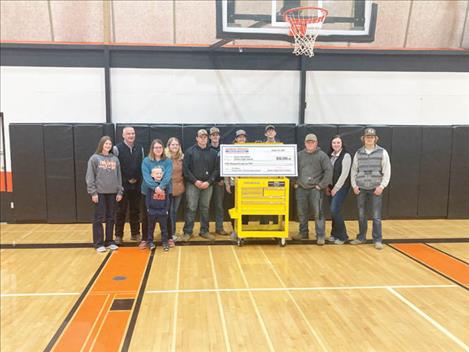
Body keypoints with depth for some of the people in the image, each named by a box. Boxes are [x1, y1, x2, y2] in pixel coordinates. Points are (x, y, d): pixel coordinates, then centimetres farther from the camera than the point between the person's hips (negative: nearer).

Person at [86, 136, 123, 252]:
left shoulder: (115, 159, 9)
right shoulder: (94, 158, -2)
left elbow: (118, 176, 11)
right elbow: (90, 177, -5)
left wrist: (119, 191, 5)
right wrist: (93, 192, -11)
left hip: (112, 193, 4)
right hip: (99, 192, -4)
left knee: (111, 218, 9)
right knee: (99, 218, 1)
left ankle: (109, 241, 20)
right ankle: (98, 243, 9)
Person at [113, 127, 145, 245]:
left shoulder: (140, 148, 7)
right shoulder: (117, 148, -5)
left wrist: (138, 179, 4)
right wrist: (126, 180, -7)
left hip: (137, 185, 3)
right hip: (123, 185, -3)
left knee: (135, 211, 11)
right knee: (121, 211, 3)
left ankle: (135, 233, 21)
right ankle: (118, 235, 12)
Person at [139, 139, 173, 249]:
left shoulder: (168, 161, 0)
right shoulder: (146, 161, -3)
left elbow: (168, 176, -12)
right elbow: (146, 177, -14)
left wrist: (161, 187, -29)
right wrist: (155, 187, -29)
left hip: (165, 192, 1)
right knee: (146, 217, 7)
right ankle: (144, 239, 18)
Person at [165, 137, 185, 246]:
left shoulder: (181, 157, 6)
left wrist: (182, 183, 8)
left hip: (179, 188, 5)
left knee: (175, 211, 15)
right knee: (169, 212, 0)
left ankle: (173, 233, 28)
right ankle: (170, 236, 7)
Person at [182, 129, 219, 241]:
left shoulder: (213, 152, 6)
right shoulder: (190, 151, 1)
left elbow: (216, 169, 4)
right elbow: (186, 169, -4)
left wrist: (209, 182, -9)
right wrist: (195, 181, -12)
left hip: (207, 185, 2)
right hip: (193, 184, -2)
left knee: (205, 208, 9)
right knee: (191, 208, -1)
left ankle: (204, 231, 19)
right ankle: (188, 232, 8)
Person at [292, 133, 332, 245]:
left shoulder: (322, 155, -2)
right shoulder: (299, 155, 9)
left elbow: (329, 171, -6)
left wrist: (321, 185, -9)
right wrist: (295, 183, 8)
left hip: (315, 189, -4)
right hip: (301, 189, 4)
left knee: (318, 213, -4)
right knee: (302, 212, 12)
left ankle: (320, 235, 3)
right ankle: (303, 233, 26)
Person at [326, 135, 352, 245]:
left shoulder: (346, 156, -10)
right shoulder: (330, 156, 10)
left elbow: (344, 174, -14)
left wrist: (336, 188, -13)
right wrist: (327, 187, 5)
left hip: (341, 187, -6)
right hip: (332, 187, 6)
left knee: (335, 211, -11)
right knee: (333, 211, 7)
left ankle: (342, 236, 2)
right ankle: (335, 234, 19)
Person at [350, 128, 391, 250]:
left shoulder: (382, 152, 0)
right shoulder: (358, 153, 7)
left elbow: (387, 171, -2)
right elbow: (354, 170, 10)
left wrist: (382, 186, -10)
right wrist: (354, 185, 1)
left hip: (376, 188, -2)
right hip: (361, 189, 3)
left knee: (376, 216, -2)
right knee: (361, 215, 9)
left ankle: (377, 240, 7)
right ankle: (361, 237, 21)